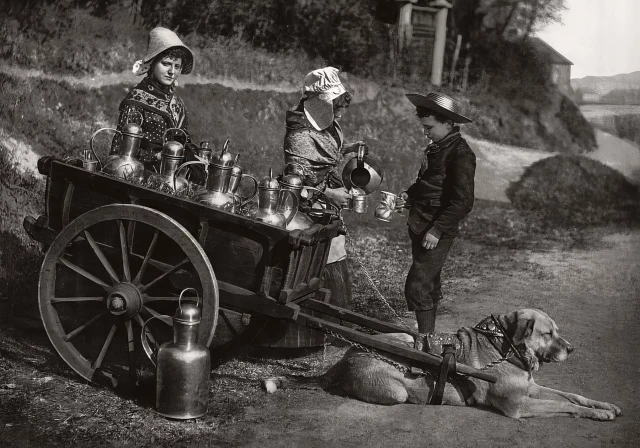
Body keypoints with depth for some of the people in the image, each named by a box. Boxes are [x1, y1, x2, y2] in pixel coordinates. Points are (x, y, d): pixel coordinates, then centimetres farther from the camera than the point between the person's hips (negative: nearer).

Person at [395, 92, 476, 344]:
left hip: (437, 234, -9)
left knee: (417, 286, -11)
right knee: (429, 283, 18)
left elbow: (463, 202, -21)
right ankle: (428, 335, 29)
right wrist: (408, 196, 5)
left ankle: (426, 340, -2)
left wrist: (437, 230, -22)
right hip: (420, 228, 9)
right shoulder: (436, 148, 11)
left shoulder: (461, 155, -17)